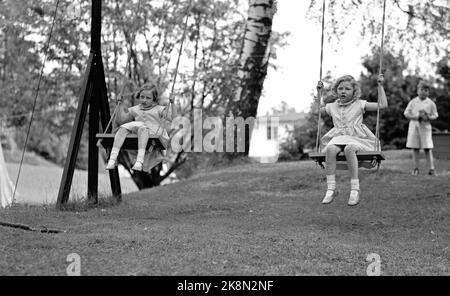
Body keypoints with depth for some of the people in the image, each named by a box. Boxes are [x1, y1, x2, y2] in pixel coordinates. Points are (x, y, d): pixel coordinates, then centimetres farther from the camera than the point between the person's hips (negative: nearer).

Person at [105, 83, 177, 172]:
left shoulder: (159, 109, 13)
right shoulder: (135, 110, 24)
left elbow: (173, 119, 1)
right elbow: (121, 120, 23)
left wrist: (172, 104, -5)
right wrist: (121, 106, 25)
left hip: (155, 133, -4)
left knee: (142, 128, -38)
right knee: (123, 128, -23)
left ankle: (139, 161, -52)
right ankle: (112, 158, -34)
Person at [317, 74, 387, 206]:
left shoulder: (359, 105, 8)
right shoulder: (332, 106, 18)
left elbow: (382, 105, 5)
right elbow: (319, 109, 39)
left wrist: (380, 86, 5)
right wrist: (319, 92, 33)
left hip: (356, 138, -3)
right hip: (338, 138, 3)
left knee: (349, 149, -39)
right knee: (330, 149, -34)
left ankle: (355, 190, -34)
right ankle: (331, 189, -32)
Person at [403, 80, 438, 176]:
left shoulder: (431, 103, 2)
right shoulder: (413, 102, 4)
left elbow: (435, 115, 5)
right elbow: (406, 113, 4)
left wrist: (429, 117, -16)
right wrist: (415, 116, -12)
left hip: (425, 127, -1)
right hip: (414, 126, 1)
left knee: (428, 149, -4)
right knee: (415, 149, 3)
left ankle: (431, 169, -2)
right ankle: (416, 169, 10)